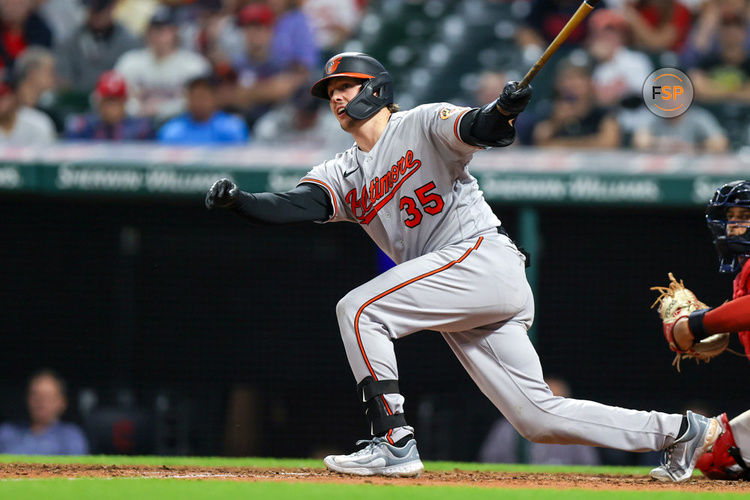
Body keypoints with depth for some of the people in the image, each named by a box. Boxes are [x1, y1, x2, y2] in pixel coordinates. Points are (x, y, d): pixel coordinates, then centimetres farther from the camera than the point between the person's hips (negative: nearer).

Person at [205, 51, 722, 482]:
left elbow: (478, 130, -15)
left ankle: (395, 444, -17)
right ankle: (678, 431, 14)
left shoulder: (423, 124, 2)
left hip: (482, 255, -8)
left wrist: (504, 111, -37)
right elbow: (296, 206, 3)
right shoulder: (343, 174, 19)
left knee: (359, 309, -17)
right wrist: (237, 200, -13)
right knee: (538, 416, 4)